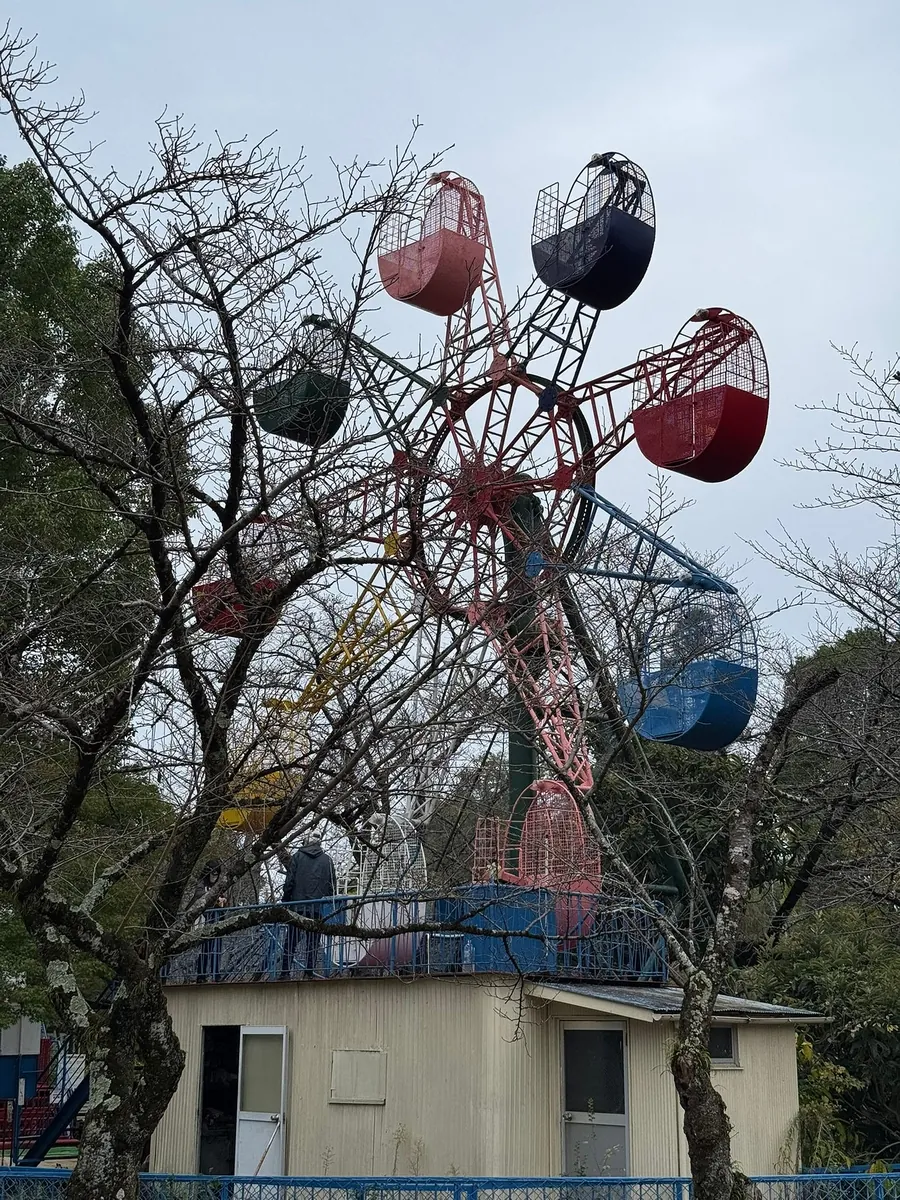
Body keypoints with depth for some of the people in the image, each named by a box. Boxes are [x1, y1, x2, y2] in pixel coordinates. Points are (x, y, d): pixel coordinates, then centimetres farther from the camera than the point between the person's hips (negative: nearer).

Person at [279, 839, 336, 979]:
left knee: (291, 941, 4)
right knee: (313, 942, 4)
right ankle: (309, 972, -1)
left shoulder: (298, 856, 6)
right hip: (318, 908, 0)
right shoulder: (327, 859, 9)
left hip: (298, 905, 0)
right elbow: (333, 885, 7)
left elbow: (289, 881, 1)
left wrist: (285, 900, 5)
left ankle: (285, 972, -2)